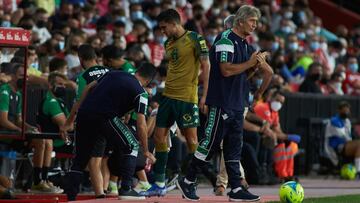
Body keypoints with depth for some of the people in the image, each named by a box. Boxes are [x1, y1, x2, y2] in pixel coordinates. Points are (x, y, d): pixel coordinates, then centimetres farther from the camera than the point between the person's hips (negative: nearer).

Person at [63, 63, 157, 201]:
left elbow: (89, 87, 21)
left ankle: (70, 197, 12)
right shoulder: (141, 93, 5)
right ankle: (125, 189, 0)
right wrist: (146, 151, 10)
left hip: (83, 113, 6)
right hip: (104, 116, -6)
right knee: (132, 146, 9)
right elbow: (141, 125, 0)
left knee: (80, 158, 17)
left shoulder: (114, 73, 22)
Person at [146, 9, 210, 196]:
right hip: (168, 95, 8)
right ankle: (159, 184, 11)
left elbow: (206, 67, -10)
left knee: (191, 139, -5)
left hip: (187, 97, -8)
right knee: (159, 137, 6)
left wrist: (205, 95, -16)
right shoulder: (168, 43, 13)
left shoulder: (195, 39, -8)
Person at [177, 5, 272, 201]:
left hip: (237, 104, 9)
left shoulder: (244, 45, 16)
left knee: (234, 146, 8)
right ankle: (187, 181, 6)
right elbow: (226, 70, -20)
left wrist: (258, 62, -1)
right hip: (221, 102, -9)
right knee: (210, 143, -5)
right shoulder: (225, 39, -11)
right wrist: (250, 63, -13)